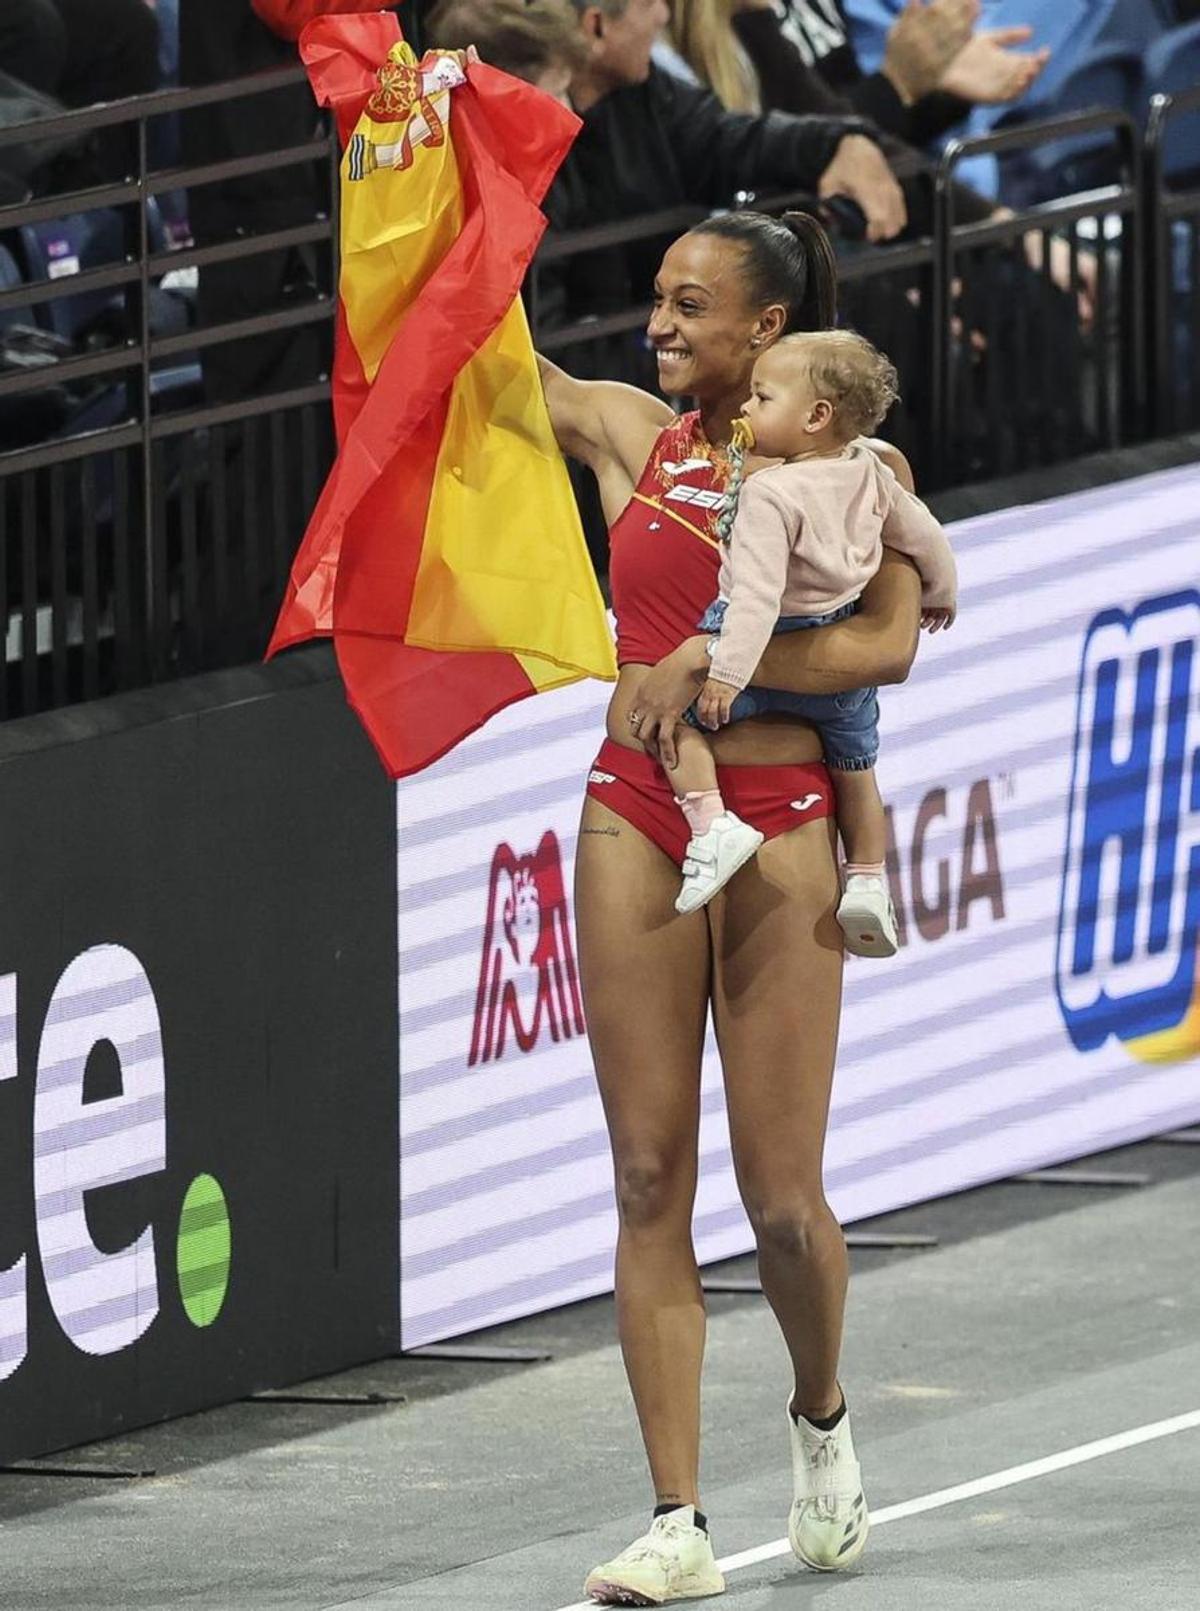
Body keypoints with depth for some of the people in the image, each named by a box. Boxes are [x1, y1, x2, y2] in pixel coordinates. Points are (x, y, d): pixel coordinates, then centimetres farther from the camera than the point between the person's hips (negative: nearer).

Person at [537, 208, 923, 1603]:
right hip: (637, 818, 3)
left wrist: (709, 660, -19)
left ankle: (820, 1419, 30)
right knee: (649, 1179, -2)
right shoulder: (630, 436, 10)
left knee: (781, 1196, -2)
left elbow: (889, 645, -12)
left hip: (779, 825, -3)